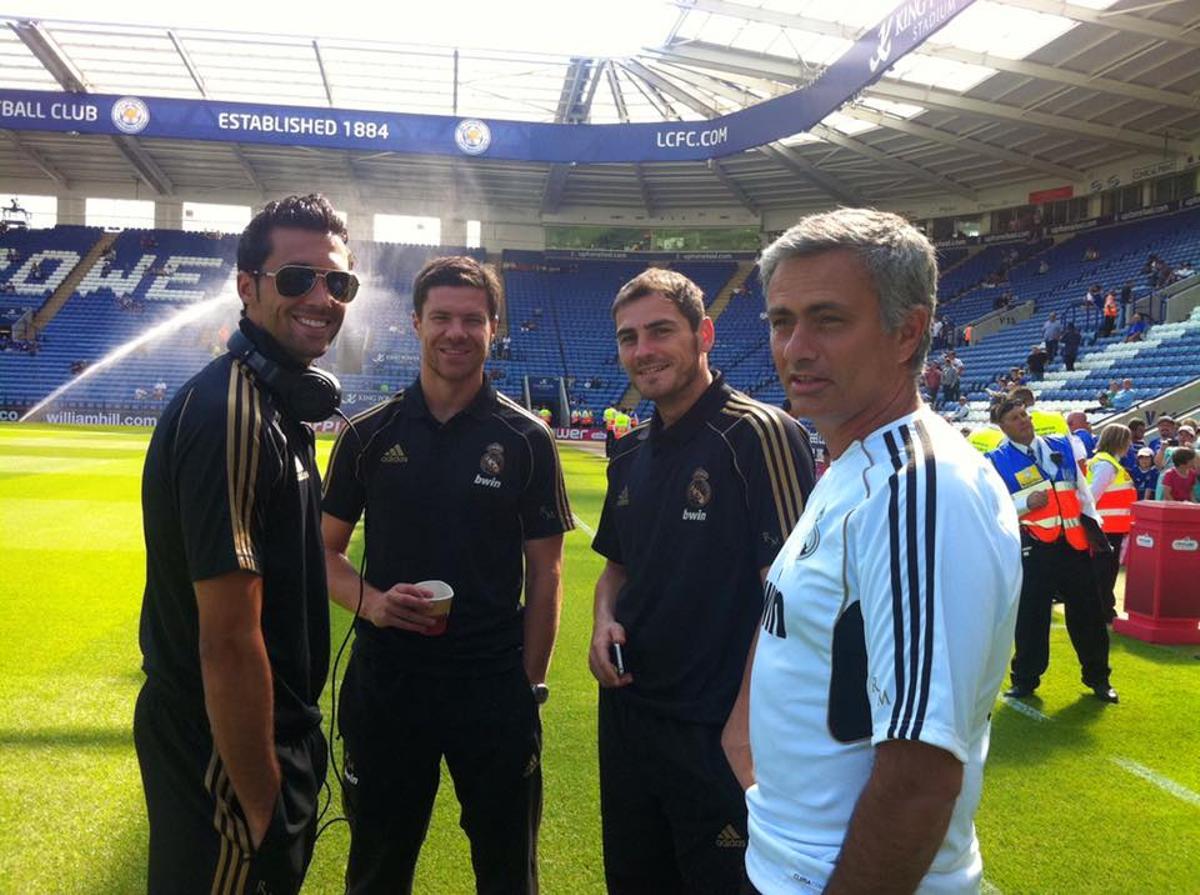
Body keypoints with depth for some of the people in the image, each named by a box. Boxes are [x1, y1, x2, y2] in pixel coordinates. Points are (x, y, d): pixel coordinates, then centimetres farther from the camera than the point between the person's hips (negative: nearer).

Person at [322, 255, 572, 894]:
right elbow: (326, 551, 6)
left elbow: (544, 572, 0)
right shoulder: (369, 434, 0)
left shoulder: (526, 439, -3)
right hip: (385, 680, 1)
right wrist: (370, 601, -14)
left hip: (495, 684, -1)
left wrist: (531, 683, -4)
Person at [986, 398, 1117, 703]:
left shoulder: (1061, 446, 9)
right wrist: (1026, 503, -19)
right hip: (1033, 547, -4)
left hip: (1073, 542, 4)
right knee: (1031, 615, 2)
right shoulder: (997, 460, -4)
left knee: (1087, 611, 12)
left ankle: (1097, 676, 27)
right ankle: (1025, 679, 16)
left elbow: (1081, 486, 16)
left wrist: (1092, 521, 9)